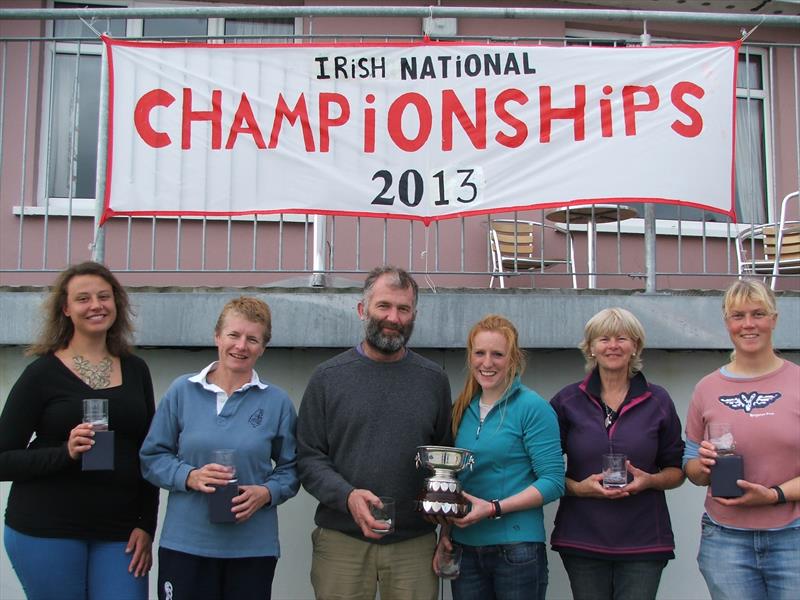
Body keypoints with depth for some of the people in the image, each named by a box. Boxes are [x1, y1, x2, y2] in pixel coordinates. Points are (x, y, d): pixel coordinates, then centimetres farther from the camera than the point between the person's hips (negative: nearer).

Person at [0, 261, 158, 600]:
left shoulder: (135, 370, 8)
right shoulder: (43, 372, -3)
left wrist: (146, 526, 4)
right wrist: (65, 453, -19)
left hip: (119, 534, 3)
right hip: (46, 531, -3)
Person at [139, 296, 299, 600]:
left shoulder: (276, 402, 3)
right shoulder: (182, 391, 2)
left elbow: (290, 469, 7)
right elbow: (152, 457, 4)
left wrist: (267, 493, -13)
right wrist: (190, 476, -13)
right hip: (184, 544, 0)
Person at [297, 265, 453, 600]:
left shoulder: (433, 380, 7)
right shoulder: (329, 377, 2)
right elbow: (308, 458, -1)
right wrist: (348, 496, -17)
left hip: (414, 542, 1)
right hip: (341, 539, -1)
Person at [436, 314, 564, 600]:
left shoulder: (533, 408, -8)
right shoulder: (463, 409, 9)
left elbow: (553, 481, -13)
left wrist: (494, 508, -19)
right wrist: (445, 533, 3)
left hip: (517, 549, -5)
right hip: (465, 548, 5)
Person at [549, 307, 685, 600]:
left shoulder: (658, 401, 6)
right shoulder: (567, 401, 4)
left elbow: (676, 470, 10)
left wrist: (650, 480, -10)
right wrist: (578, 488, -12)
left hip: (643, 542, 0)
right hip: (582, 541, 0)